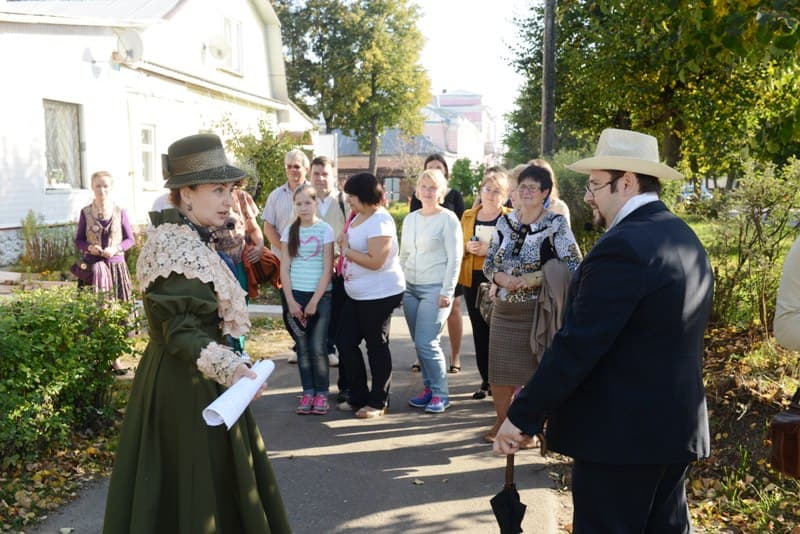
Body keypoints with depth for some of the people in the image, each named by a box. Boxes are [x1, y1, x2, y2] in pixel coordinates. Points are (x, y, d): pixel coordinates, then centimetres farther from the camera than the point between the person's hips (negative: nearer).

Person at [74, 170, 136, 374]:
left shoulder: (120, 212, 2)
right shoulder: (85, 212, 3)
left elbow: (130, 239, 6)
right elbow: (78, 240, 8)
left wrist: (116, 248, -12)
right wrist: (89, 247, -13)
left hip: (116, 266, 0)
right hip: (92, 267, 0)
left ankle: (114, 356, 9)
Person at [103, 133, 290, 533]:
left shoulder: (186, 239, 10)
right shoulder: (176, 248, -22)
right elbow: (180, 333, -27)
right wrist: (229, 368, -39)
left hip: (190, 378, 10)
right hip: (186, 383, -10)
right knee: (196, 484, 2)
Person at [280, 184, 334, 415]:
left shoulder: (325, 230, -3)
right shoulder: (290, 231, 5)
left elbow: (328, 269, -7)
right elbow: (284, 268, 4)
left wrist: (314, 301, -11)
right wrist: (290, 300, -5)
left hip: (321, 296, -3)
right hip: (296, 295, 3)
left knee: (318, 348, -4)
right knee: (303, 347, 6)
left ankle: (321, 393, 8)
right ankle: (308, 392, 14)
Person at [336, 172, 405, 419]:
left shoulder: (380, 221, -19)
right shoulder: (358, 216, 10)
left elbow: (375, 261, -25)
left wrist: (346, 250, -14)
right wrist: (344, 246, 5)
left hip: (380, 294, -10)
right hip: (357, 294, 10)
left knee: (376, 346, 2)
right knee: (345, 342, 11)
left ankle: (378, 402, 17)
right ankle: (358, 396, 25)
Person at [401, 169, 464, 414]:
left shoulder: (448, 219, -5)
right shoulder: (410, 219, 13)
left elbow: (454, 258, -9)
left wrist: (447, 292, -14)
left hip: (435, 289, -6)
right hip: (410, 289, 6)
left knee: (426, 343, -12)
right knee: (419, 344, 8)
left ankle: (440, 393, 2)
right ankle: (429, 388, 21)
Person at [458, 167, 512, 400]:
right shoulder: (467, 216, 12)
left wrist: (492, 250, -19)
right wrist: (467, 247, -2)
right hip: (473, 280, 4)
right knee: (479, 332, 7)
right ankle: (486, 380, 17)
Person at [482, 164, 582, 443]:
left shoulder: (556, 224, -9)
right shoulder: (505, 222, 4)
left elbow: (573, 267, -16)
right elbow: (488, 262, 10)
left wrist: (532, 279, -21)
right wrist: (502, 278, -11)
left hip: (537, 311, -4)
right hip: (504, 309, 4)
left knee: (532, 372, 5)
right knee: (499, 372, 11)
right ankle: (502, 422, 32)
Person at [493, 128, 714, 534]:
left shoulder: (622, 246, -21)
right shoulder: (687, 239, 9)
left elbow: (576, 347, -23)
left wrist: (522, 418, -16)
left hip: (618, 434, -9)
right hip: (677, 427, 9)